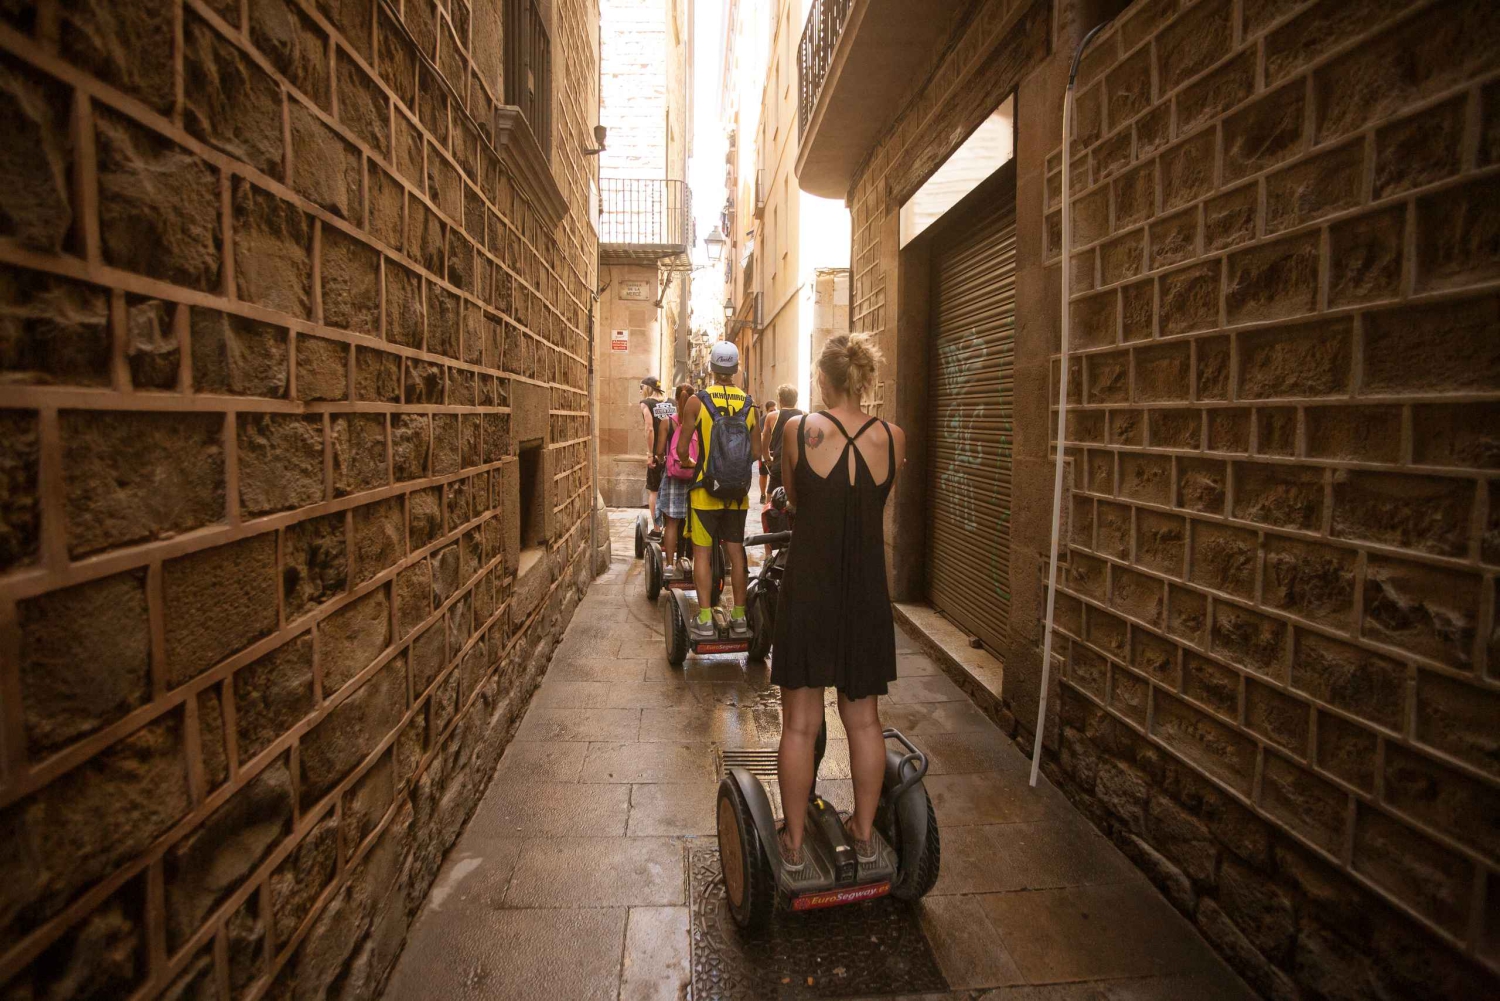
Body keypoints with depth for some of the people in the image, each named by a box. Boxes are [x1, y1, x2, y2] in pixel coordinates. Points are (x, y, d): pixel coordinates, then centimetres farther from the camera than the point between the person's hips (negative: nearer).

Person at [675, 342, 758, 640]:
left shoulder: (697, 401, -7)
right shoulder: (749, 403, 1)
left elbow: (682, 450, -7)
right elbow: (754, 452, 5)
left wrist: (689, 465, 14)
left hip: (705, 489, -3)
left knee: (702, 552, 4)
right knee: (736, 551, 11)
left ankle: (704, 620, 6)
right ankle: (739, 617, 18)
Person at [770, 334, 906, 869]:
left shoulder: (800, 429, -9)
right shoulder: (893, 438, -2)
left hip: (808, 589, -2)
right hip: (867, 593, 3)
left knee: (800, 724, 10)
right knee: (863, 719, 17)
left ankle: (793, 840, 24)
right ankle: (865, 832, 32)